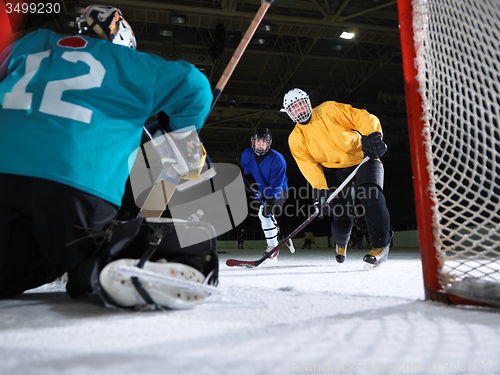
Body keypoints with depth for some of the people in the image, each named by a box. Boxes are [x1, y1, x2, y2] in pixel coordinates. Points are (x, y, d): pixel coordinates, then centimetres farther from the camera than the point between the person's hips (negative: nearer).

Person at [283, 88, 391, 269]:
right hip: (336, 171, 2)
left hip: (363, 159, -2)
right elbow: (308, 164, -10)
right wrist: (319, 188, -24)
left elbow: (363, 118, -13)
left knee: (371, 194, -31)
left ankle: (381, 245, -22)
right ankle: (341, 242, 30)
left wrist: (372, 135, -32)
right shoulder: (296, 140, 0)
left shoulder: (330, 110, -7)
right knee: (341, 218, -6)